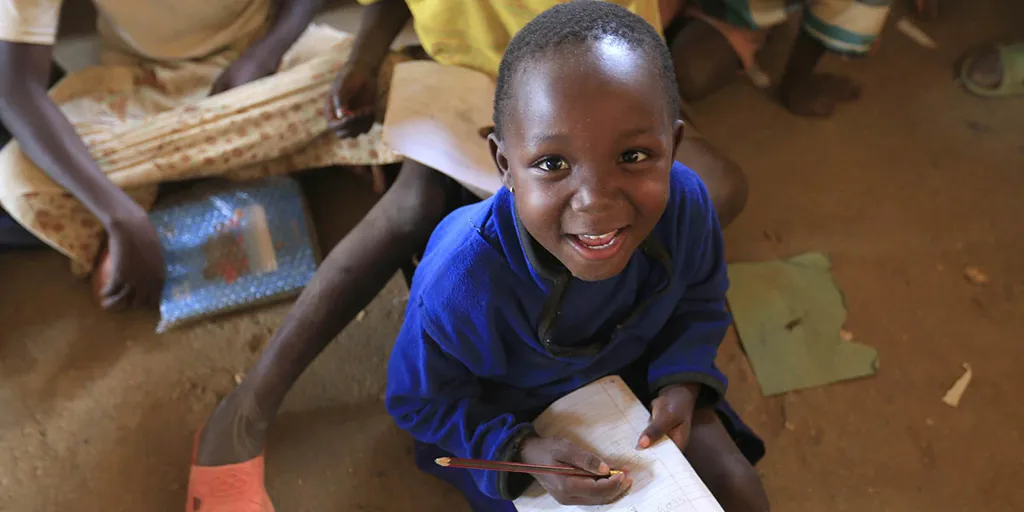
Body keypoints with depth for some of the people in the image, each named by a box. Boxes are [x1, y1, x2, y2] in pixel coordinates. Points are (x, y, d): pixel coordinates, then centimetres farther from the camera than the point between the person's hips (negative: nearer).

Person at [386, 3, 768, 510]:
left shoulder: (684, 204, -28)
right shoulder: (456, 283, -39)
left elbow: (699, 300, -3)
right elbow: (421, 401, -18)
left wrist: (681, 383, -19)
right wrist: (521, 449, -31)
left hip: (637, 372, 3)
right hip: (515, 416, -2)